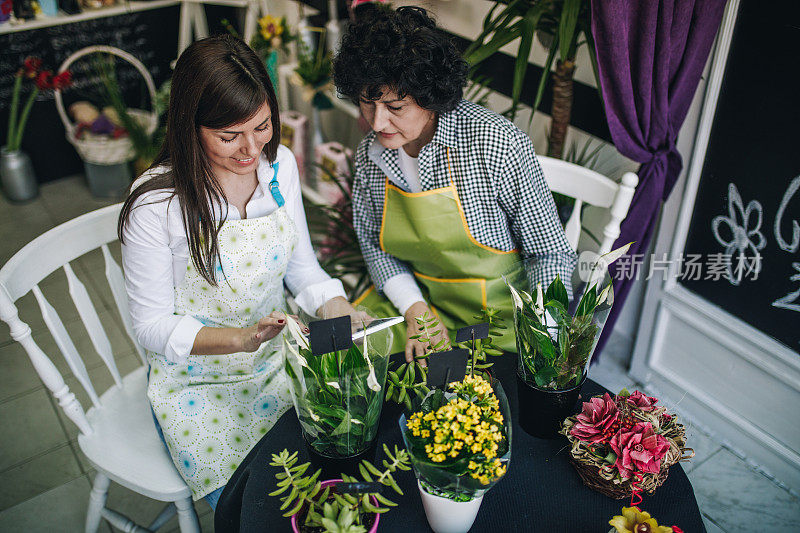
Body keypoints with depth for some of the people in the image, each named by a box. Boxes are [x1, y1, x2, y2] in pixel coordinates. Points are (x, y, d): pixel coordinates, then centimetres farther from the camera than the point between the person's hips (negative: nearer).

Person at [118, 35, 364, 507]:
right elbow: (153, 325, -14)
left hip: (279, 360, 4)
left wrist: (342, 314, -19)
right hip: (197, 384, -4)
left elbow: (302, 267, 1)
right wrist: (242, 338, -29)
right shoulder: (156, 203, -22)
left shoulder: (280, 165, -8)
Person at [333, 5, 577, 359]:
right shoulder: (370, 154, -6)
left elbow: (551, 254, -12)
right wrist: (414, 309, -8)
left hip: (497, 306, -4)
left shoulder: (499, 145, -22)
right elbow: (371, 240, 8)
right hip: (411, 297, 4)